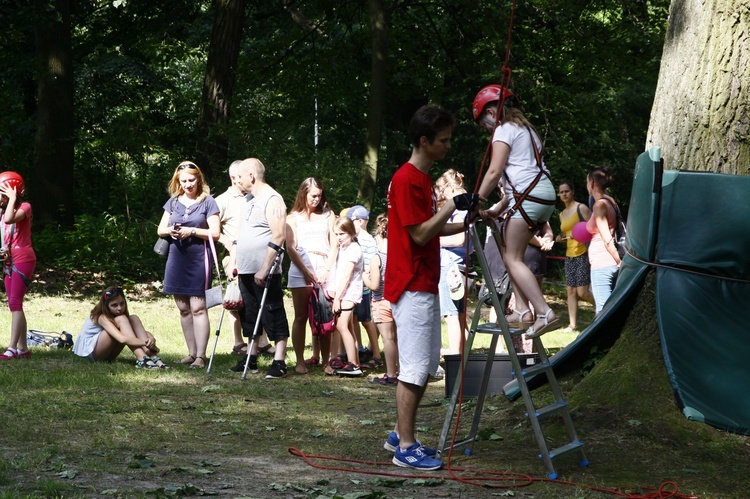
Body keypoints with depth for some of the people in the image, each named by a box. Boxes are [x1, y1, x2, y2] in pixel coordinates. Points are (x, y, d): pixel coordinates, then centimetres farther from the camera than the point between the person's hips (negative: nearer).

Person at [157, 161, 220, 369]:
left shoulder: (207, 202, -1)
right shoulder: (173, 202, 13)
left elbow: (215, 233, -6)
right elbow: (160, 229, 15)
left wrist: (191, 231, -15)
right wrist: (170, 230, -7)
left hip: (198, 260, -5)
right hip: (177, 259, 5)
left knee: (198, 308, -9)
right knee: (183, 309, 8)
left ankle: (200, 356, -9)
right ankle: (191, 353, 16)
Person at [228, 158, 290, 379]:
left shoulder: (272, 200, -11)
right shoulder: (247, 201, 18)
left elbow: (278, 236, -18)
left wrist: (264, 269, -21)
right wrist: (232, 262, 16)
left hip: (265, 272, -9)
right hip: (245, 270, 9)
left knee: (273, 316, -7)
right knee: (250, 315, 13)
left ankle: (279, 363, -7)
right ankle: (251, 359, 20)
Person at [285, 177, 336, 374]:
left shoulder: (327, 215, 14)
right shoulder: (294, 217, 10)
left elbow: (334, 245, 9)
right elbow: (290, 248, 2)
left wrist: (326, 270, -5)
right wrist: (306, 272, -8)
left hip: (324, 271, 1)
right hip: (300, 272, -1)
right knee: (301, 317, -2)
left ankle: (324, 361, -2)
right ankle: (300, 361, -2)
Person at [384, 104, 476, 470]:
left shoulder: (422, 178, 15)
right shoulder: (407, 180, -16)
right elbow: (419, 235, -19)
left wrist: (465, 224, 10)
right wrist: (452, 205, -17)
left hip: (424, 286, 10)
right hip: (412, 286, -10)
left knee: (426, 364, 14)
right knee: (414, 367, -8)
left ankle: (401, 436, 21)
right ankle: (405, 449, -4)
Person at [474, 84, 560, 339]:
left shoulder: (504, 130, -3)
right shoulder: (525, 128, 25)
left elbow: (494, 172, -11)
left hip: (528, 195, -9)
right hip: (545, 193, 9)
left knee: (512, 258, -8)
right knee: (510, 251, 14)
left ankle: (545, 313, -19)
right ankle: (523, 309, 6)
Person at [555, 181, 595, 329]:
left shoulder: (581, 208, -5)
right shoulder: (562, 214, 17)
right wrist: (561, 238, 7)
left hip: (583, 254, -7)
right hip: (569, 255, 7)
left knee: (582, 292, -12)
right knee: (571, 291, 3)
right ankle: (573, 324, 4)